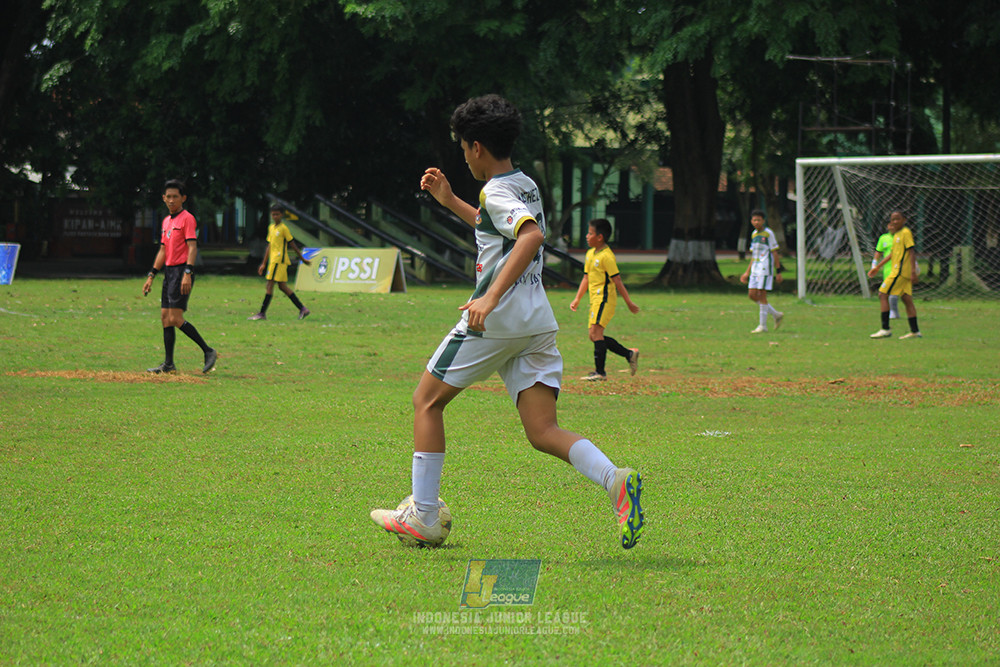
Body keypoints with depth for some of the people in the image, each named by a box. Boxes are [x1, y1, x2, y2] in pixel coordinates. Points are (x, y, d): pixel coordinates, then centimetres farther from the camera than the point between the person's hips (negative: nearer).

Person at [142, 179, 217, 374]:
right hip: (169, 271, 9)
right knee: (165, 318, 6)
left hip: (181, 271, -9)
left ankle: (208, 351, -7)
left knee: (176, 319, -15)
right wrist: (151, 276, 19)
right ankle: (168, 364, 9)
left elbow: (192, 248, -16)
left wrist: (187, 273, -25)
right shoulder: (166, 221, 18)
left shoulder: (187, 218, -8)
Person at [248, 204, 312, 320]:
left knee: (270, 285, -9)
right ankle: (302, 309, 10)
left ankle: (262, 313, -8)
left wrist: (302, 259, 0)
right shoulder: (271, 227, 16)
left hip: (279, 259, -8)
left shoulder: (284, 228, -7)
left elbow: (292, 244, -5)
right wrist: (264, 264, 20)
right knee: (282, 286, 7)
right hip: (273, 259, 8)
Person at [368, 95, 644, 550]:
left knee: (427, 401, 9)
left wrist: (491, 296, -35)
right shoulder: (526, 186, 18)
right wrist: (449, 201, 36)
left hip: (496, 321, -8)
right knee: (543, 433, 1)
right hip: (538, 324, 8)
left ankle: (422, 517, 9)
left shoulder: (496, 192, -10)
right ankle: (615, 480, -26)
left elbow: (531, 235, -29)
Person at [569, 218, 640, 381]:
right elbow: (586, 278, 22)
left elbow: (617, 280, -14)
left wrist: (628, 302, -12)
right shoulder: (590, 254, 15)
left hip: (604, 298, -10)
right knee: (594, 336, 9)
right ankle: (630, 354, 18)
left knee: (596, 332, -16)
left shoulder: (606, 256, -13)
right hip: (595, 300, 10)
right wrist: (577, 299, 20)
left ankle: (600, 372, -16)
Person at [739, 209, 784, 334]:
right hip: (755, 269, 8)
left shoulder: (768, 233, -6)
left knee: (761, 295, -9)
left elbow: (774, 253, -7)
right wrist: (747, 272, 20)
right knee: (752, 295, 3)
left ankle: (763, 326, -4)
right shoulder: (754, 234, 16)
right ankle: (776, 315, 16)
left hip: (766, 268, -8)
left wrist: (778, 272, -10)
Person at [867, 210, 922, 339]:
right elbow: (892, 254, 26)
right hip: (898, 271, 9)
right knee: (907, 299, 7)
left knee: (883, 294, -8)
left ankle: (885, 329, -9)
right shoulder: (896, 234, 18)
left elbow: (912, 252, -15)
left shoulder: (906, 233, -9)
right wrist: (877, 267, 28)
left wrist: (913, 271, -21)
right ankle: (915, 331, 6)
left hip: (900, 271, -9)